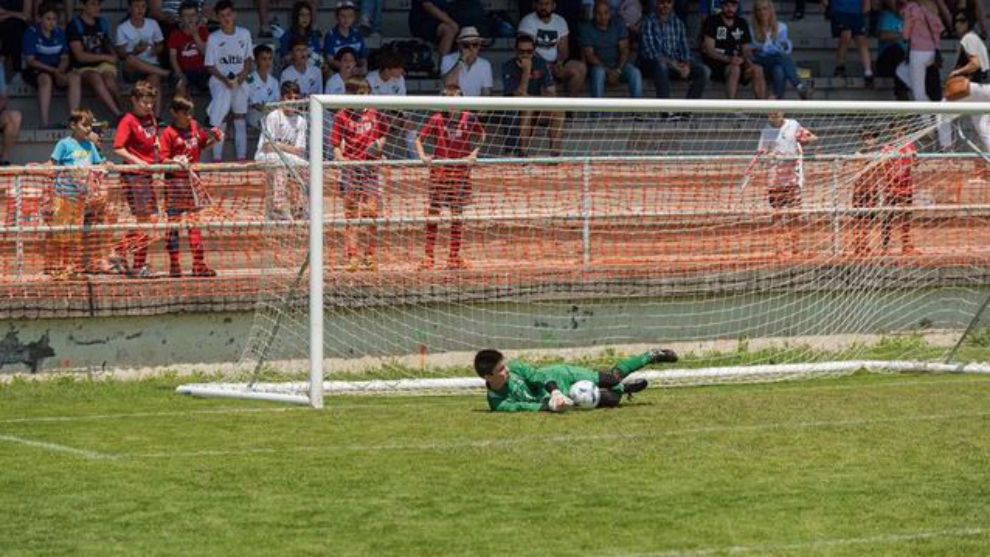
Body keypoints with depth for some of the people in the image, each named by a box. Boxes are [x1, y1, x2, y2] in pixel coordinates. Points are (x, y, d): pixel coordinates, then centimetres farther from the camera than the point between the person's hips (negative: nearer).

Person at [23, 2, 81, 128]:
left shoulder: (60, 33, 10)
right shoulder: (31, 33, -4)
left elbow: (65, 58, 10)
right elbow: (30, 60, -9)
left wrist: (60, 70, -13)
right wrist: (53, 70, -18)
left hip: (57, 70, 4)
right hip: (36, 71, -4)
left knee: (75, 77, -27)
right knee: (46, 79, -38)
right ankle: (45, 123, -44)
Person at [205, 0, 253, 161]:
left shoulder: (244, 34, 4)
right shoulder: (213, 38, -4)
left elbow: (249, 59, 10)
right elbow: (210, 66, -2)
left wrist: (243, 74, -8)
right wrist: (224, 79, -17)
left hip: (240, 82, 3)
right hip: (220, 82, -3)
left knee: (240, 119, 9)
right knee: (220, 120, -12)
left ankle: (242, 156, 15)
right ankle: (217, 157, -10)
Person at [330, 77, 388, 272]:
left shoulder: (375, 114, 8)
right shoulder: (343, 116, -1)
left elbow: (383, 135, 21)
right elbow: (335, 144, -3)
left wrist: (379, 144, 0)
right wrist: (340, 157, -20)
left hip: (371, 168, 2)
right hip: (350, 168, -2)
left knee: (372, 212, 1)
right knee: (351, 214, 0)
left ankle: (369, 256, 11)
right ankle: (352, 256, 1)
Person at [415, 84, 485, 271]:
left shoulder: (469, 119, 0)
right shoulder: (437, 119, -3)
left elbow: (481, 136, 16)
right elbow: (419, 139, 0)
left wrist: (474, 153, 3)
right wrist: (423, 156, -16)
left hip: (461, 171, 2)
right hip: (439, 171, -2)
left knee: (457, 213, 6)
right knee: (433, 211, -4)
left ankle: (454, 256, 13)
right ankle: (428, 257, -2)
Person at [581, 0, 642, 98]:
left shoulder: (619, 26, 1)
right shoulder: (587, 29, -5)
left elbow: (624, 50, -4)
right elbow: (589, 55, -12)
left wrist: (618, 70, -21)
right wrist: (608, 71, -23)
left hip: (619, 64, 2)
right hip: (599, 66, -2)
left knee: (635, 73, -27)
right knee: (599, 73, -37)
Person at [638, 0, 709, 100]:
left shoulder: (678, 22, 10)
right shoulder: (648, 22, -7)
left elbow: (684, 47, 9)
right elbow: (650, 51, -16)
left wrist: (686, 65, -13)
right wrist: (673, 65, -23)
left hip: (676, 63, 5)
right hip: (655, 62, -5)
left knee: (704, 71, -16)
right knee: (661, 65, -40)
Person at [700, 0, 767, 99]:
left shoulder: (741, 23, 15)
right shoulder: (712, 21, -1)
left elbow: (746, 49, 14)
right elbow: (709, 50, -10)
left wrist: (749, 63, -10)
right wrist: (728, 59, -26)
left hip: (736, 63, 5)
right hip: (715, 63, -5)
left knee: (757, 70, -23)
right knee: (734, 69, -36)